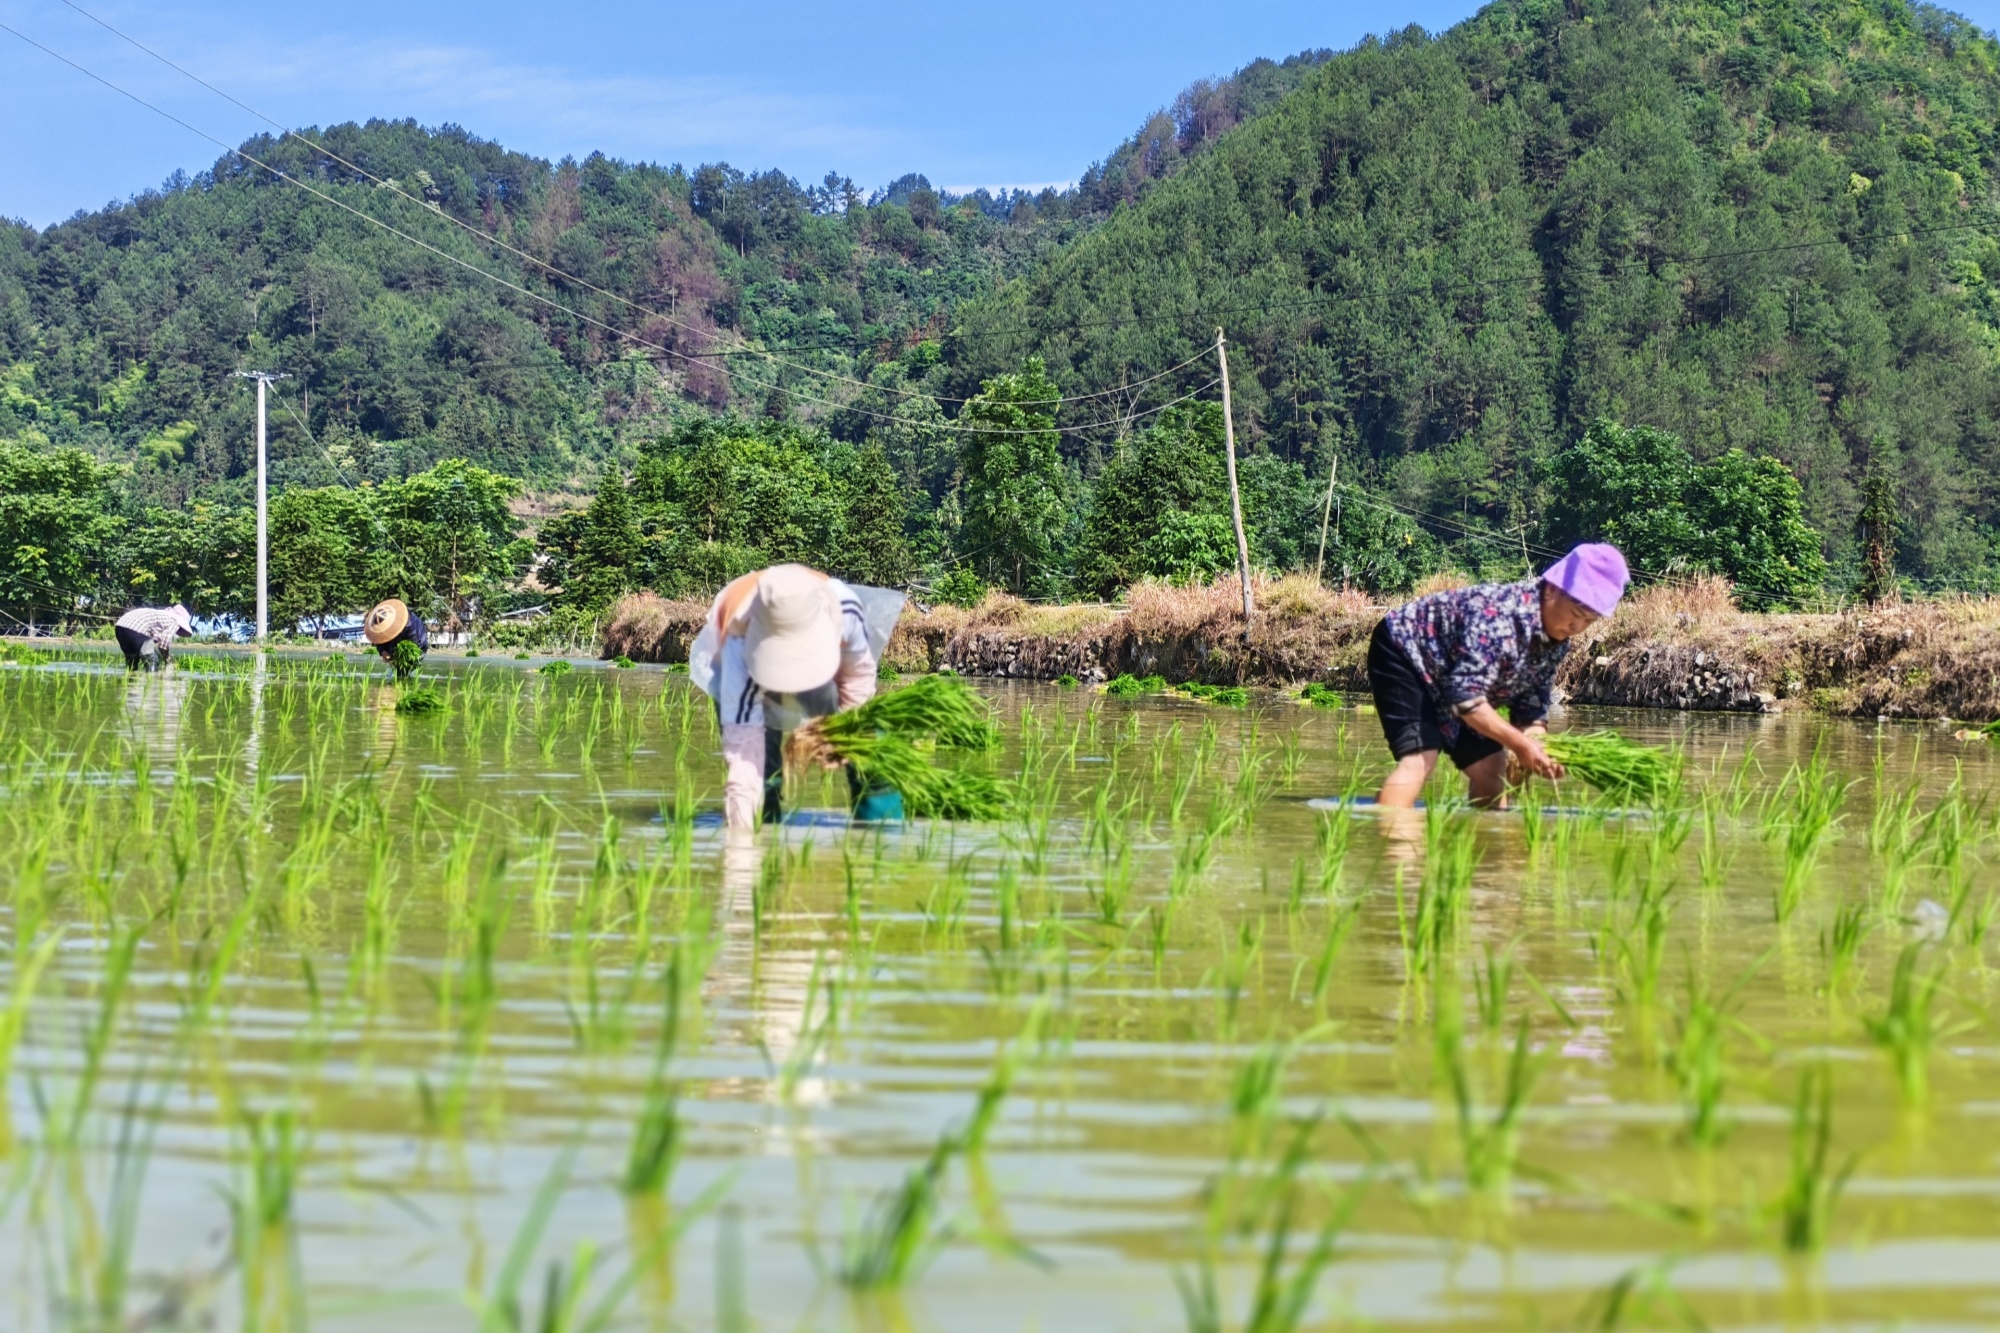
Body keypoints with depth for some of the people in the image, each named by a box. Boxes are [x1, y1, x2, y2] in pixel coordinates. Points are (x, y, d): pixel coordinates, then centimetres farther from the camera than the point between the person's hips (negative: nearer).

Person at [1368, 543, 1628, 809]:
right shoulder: (1499, 614, -35)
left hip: (1446, 685, 9)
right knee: (1420, 758, -26)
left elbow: (1532, 707, -3)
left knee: (1491, 768, 4)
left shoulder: (1557, 642, -8)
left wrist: (1538, 751, -23)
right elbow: (1465, 697, -37)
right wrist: (1520, 743, -36)